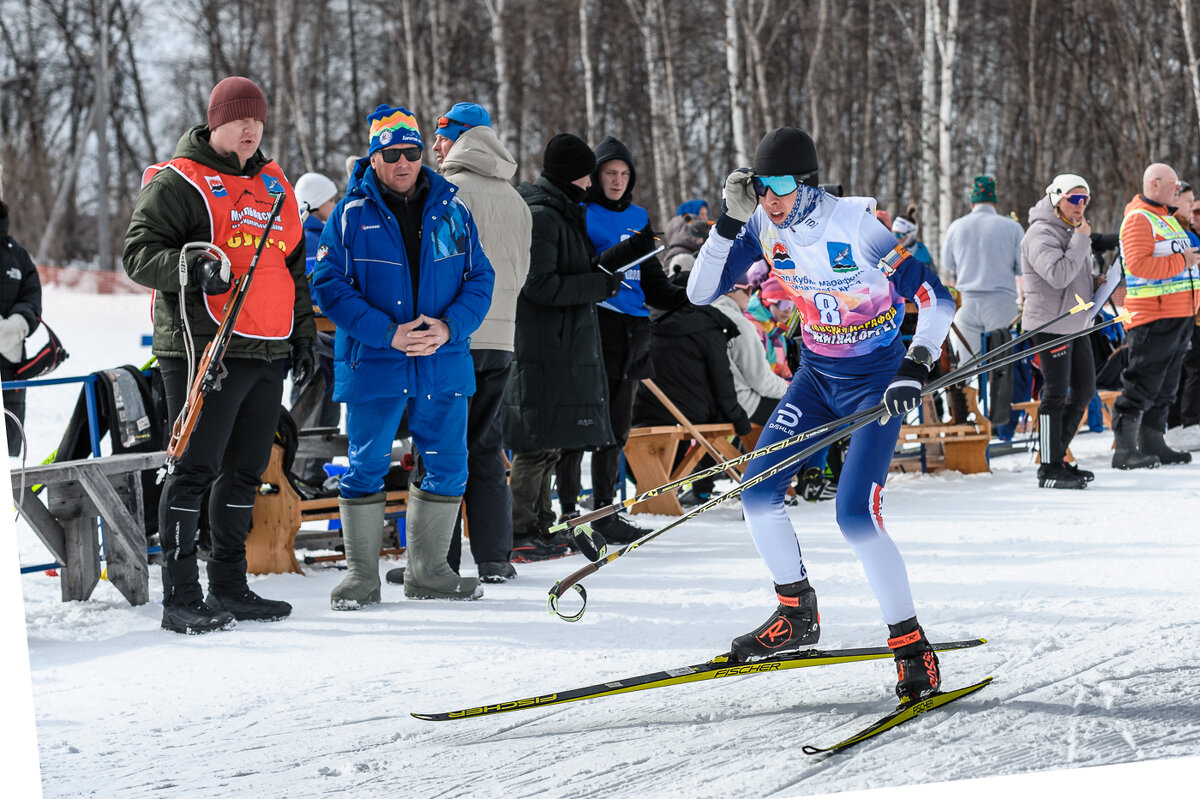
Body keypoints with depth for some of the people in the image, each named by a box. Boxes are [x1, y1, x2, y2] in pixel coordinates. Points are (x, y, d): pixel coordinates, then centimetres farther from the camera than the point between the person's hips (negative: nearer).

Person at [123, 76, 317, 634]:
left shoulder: (274, 185, 19)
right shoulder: (177, 182, -3)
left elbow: (296, 268, 26)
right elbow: (139, 252, -9)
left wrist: (303, 335, 21)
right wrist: (192, 266, -26)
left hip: (268, 353, 7)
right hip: (204, 350, -7)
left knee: (245, 471, 11)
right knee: (196, 468, -9)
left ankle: (229, 587, 20)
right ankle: (180, 598, -6)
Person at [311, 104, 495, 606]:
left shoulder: (450, 208, 5)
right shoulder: (353, 214, -4)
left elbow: (479, 278, 6)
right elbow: (328, 285, -8)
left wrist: (449, 327, -12)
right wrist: (387, 333, -17)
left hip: (444, 362, 3)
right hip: (373, 362, -3)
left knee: (447, 467, 7)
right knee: (367, 466, 1)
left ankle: (427, 573, 21)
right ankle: (361, 575, 12)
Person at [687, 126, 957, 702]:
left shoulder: (860, 224, -23)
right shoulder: (763, 229, -8)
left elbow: (936, 298, -18)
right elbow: (700, 293, -8)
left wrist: (916, 365, -30)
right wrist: (729, 223, -19)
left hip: (876, 380, -6)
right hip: (816, 375, 6)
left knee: (856, 515, -19)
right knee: (756, 492, -2)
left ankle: (910, 644, -7)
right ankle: (796, 616, 18)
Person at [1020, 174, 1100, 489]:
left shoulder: (1072, 232, 17)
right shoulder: (1041, 234, -14)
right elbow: (1059, 275, -28)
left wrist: (1098, 288, 10)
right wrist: (1081, 239, -21)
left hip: (1076, 324, 10)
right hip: (1050, 324, -10)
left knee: (1084, 391, 12)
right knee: (1056, 394, -7)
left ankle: (1057, 456, 21)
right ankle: (1050, 469, -2)